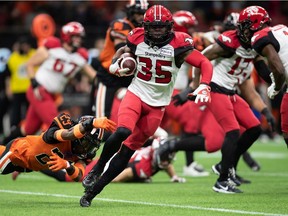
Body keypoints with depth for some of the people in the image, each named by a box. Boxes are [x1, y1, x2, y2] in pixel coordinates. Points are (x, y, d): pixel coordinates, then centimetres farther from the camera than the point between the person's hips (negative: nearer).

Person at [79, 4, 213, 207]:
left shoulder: (178, 44, -12)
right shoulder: (138, 38, -4)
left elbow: (205, 63, -12)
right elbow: (123, 51, 18)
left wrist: (204, 86, -28)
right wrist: (115, 64, -3)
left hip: (157, 105, 0)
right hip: (136, 94, 0)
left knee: (126, 152, 0)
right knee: (123, 132, -30)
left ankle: (93, 190, 9)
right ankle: (98, 167, -4)